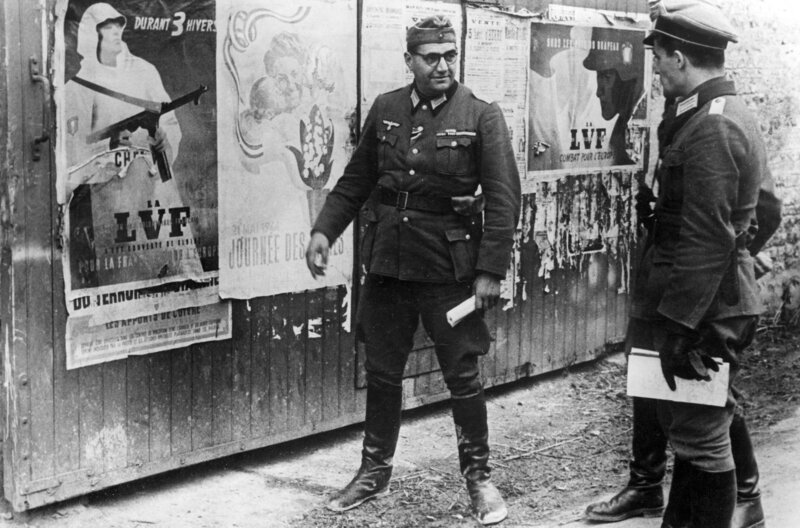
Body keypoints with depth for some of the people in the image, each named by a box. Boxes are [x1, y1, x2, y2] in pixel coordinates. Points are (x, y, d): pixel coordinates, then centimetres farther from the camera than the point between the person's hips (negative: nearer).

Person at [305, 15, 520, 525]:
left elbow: (503, 198, -10)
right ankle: (375, 471, 29)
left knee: (463, 376, 4)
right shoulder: (386, 110, 4)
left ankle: (478, 475, 21)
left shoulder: (482, 116, -8)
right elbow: (356, 180, 12)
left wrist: (491, 270, -15)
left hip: (450, 268, -4)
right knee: (382, 373, 13)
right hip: (387, 263, 4)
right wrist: (325, 229, -1)